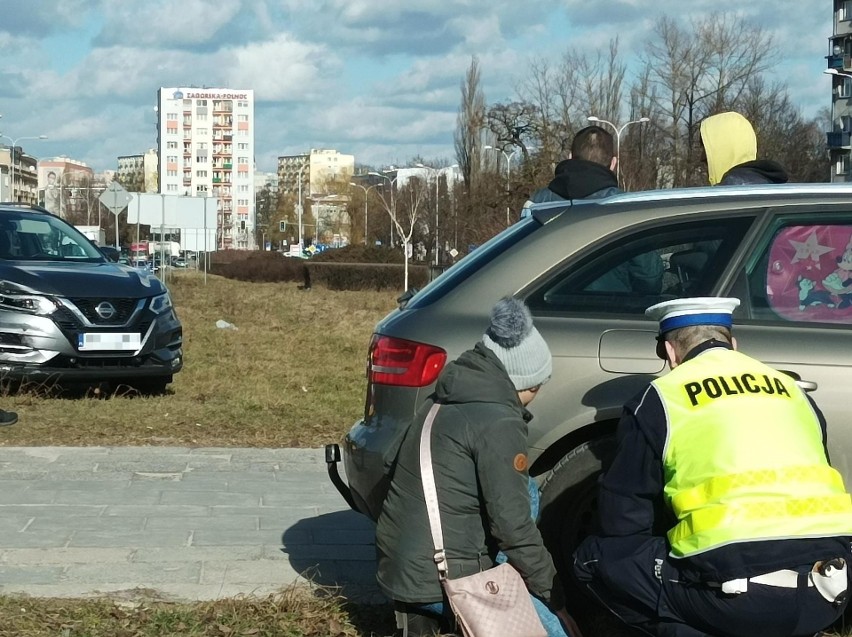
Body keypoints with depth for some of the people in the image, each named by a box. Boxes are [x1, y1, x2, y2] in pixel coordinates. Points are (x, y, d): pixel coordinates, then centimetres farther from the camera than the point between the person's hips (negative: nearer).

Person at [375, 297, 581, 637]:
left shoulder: (446, 401, 12)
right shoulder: (498, 422, -15)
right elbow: (512, 523, -16)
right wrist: (554, 597, -5)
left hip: (398, 564, 9)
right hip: (440, 579, -8)